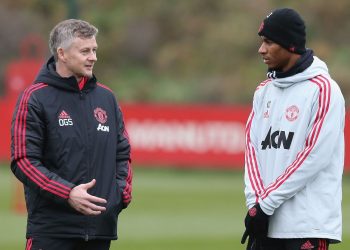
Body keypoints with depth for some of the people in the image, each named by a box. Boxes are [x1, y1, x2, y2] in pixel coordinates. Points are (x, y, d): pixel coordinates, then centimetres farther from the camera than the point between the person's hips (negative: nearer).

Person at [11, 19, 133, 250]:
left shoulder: (106, 97, 14)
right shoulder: (35, 98, -4)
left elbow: (123, 154, 21)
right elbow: (23, 161, -9)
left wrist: (122, 192, 2)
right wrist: (67, 193, -19)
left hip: (101, 226, 5)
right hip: (52, 228, -5)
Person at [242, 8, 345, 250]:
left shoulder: (323, 89, -7)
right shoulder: (264, 91, 15)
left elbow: (314, 157, -14)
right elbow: (252, 149, 9)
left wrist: (266, 203, -13)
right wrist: (255, 201, -6)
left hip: (308, 226, -7)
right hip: (267, 227, 7)